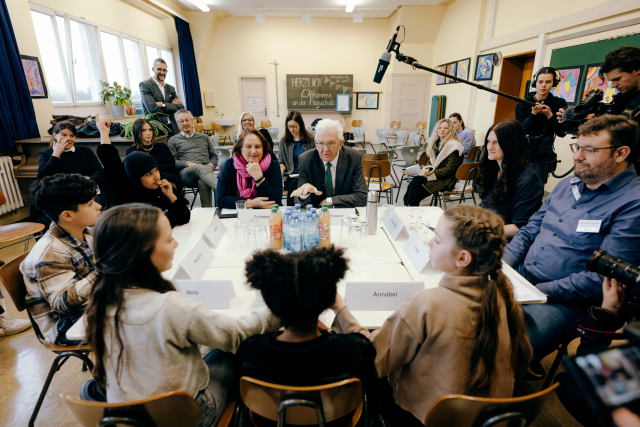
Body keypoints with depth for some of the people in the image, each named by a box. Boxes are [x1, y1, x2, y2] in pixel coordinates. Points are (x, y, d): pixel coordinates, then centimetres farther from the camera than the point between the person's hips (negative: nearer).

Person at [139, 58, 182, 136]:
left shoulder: (170, 88, 19)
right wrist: (172, 106, -2)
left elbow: (181, 107, 6)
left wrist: (163, 105, -7)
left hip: (173, 129, 5)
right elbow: (152, 109, -11)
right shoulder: (144, 85, 2)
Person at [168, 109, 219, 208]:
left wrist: (211, 165, 2)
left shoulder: (204, 137, 28)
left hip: (206, 170, 2)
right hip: (185, 172, -2)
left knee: (203, 182, -38)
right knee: (200, 167, -39)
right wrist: (187, 163, -9)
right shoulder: (173, 140, 22)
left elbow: (214, 156, 25)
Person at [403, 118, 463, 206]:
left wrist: (431, 174, -18)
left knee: (416, 182, -29)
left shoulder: (454, 146, -11)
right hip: (434, 174, 7)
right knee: (416, 180, -24)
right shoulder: (435, 142, 13)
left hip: (446, 179, -7)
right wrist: (427, 170, -4)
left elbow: (449, 169, -15)